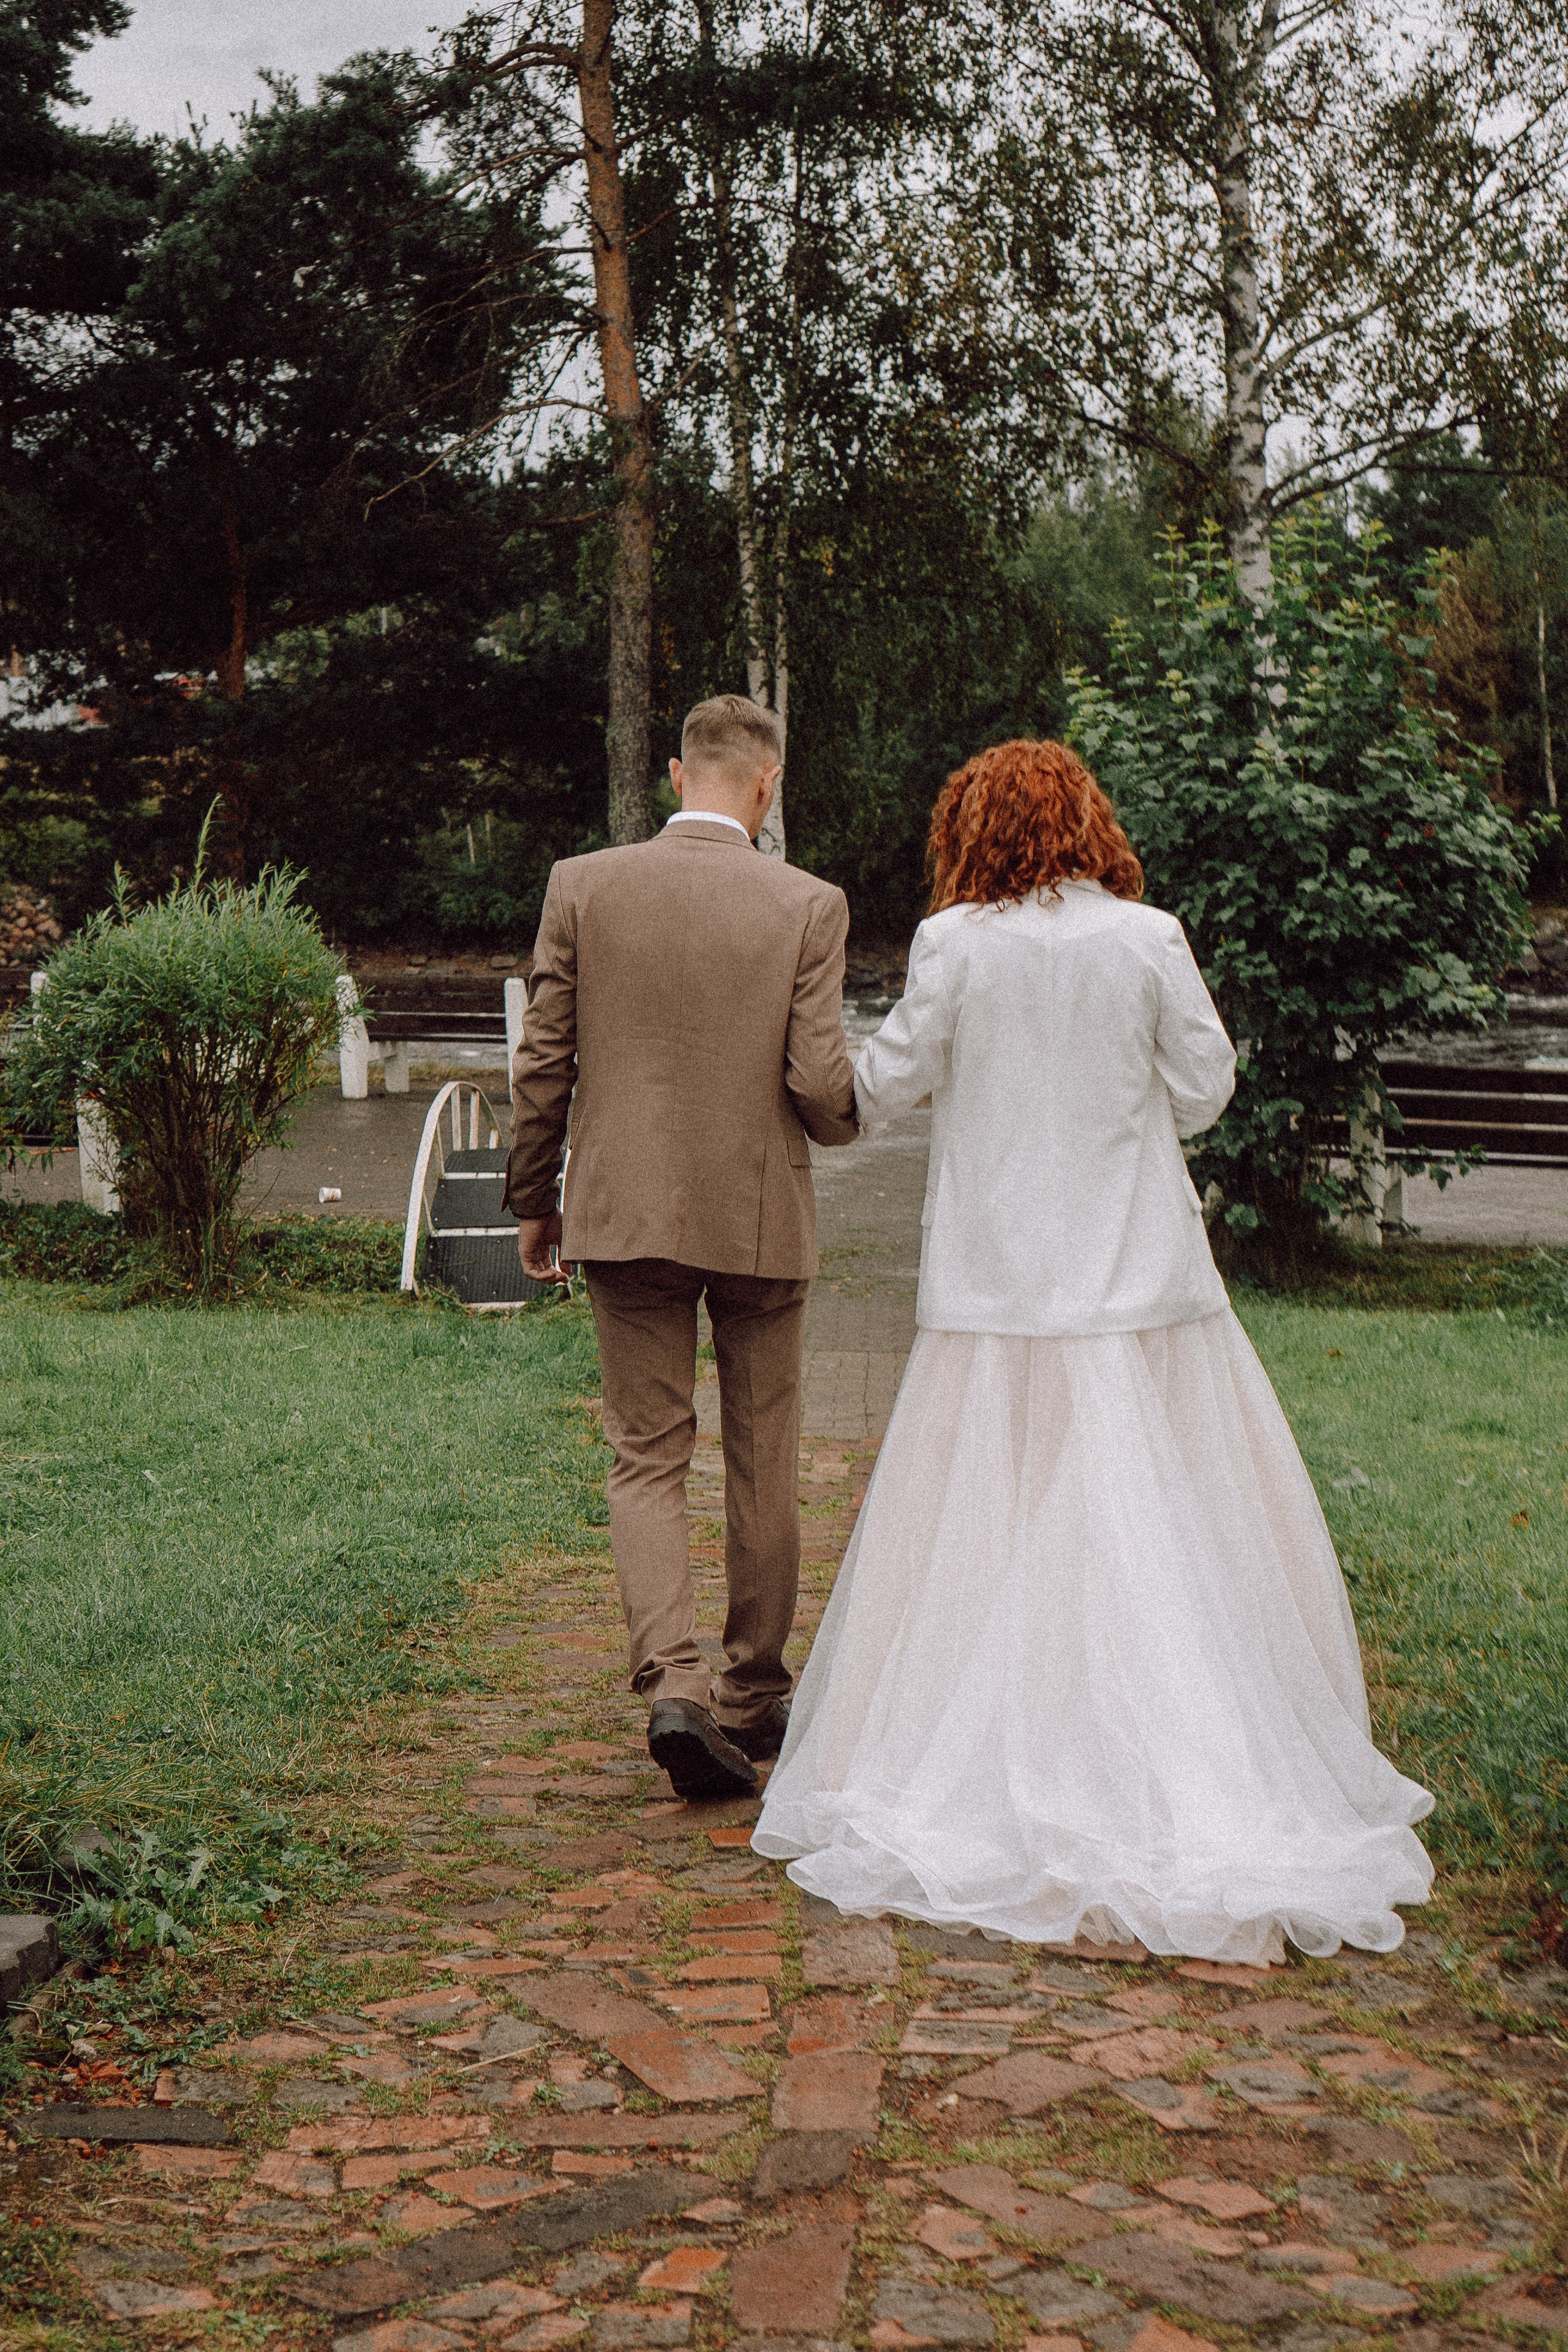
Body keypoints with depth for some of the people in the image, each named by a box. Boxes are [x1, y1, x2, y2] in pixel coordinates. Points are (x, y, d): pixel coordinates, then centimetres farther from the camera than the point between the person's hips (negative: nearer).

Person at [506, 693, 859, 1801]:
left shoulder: (582, 886, -3)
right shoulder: (808, 905, -8)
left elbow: (543, 1064, 0)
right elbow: (823, 1084, -11)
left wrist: (534, 1201, 12)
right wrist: (840, 1121, 13)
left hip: (624, 1212, 1)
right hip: (762, 1219, -1)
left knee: (648, 1460, 8)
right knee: (763, 1469, 14)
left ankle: (674, 1685, -10)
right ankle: (754, 1696, 26)